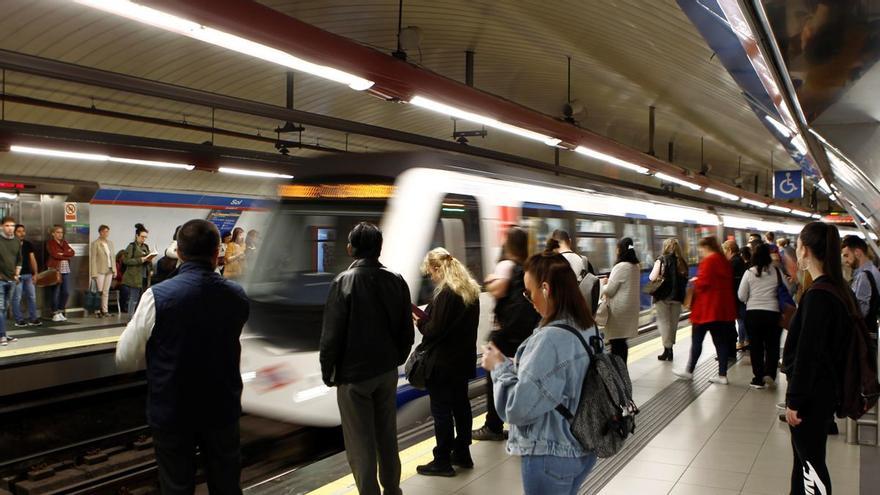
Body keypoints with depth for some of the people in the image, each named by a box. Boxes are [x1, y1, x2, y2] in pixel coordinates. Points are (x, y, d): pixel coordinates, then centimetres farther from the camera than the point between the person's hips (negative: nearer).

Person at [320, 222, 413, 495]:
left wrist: (327, 371, -3)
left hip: (354, 374, -5)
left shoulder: (344, 281, -15)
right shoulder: (396, 280, -2)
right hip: (388, 371, 5)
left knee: (360, 442, 5)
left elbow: (331, 333, -15)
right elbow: (407, 330, 3)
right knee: (387, 435, 18)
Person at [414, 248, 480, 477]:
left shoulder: (446, 294, -21)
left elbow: (434, 331, -21)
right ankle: (462, 454, 27)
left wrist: (420, 321, -2)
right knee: (461, 404, 16)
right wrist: (427, 316, 11)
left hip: (443, 363, -9)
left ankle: (443, 461, 8)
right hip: (463, 359, 9)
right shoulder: (471, 290, 7)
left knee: (441, 410, 0)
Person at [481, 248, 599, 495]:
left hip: (550, 457, -8)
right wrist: (517, 365, 4)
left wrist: (500, 367, -10)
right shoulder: (589, 329, 1)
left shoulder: (550, 339, -26)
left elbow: (519, 408, -24)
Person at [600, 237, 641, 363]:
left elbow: (609, 291, -12)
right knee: (622, 342, 14)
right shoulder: (636, 266, 8)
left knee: (616, 343, -3)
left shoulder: (620, 267, -17)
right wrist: (610, 282, 14)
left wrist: (603, 284, 7)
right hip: (630, 308, 8)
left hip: (618, 310, -8)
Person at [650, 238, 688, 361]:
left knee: (664, 322, 3)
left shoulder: (662, 260, -9)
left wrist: (660, 277, 7)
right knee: (673, 322, 13)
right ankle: (670, 348, 18)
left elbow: (652, 277, -13)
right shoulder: (682, 262, 3)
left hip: (663, 295, -4)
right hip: (677, 296, 4)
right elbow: (684, 279, 5)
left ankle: (667, 349, -1)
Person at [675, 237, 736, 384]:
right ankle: (722, 375, 8)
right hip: (724, 309, 8)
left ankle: (689, 371, 13)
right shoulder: (724, 261, 12)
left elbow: (703, 283, -20)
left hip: (707, 308, -8)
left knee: (696, 340, 4)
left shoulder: (708, 261, -14)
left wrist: (695, 281, 1)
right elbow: (729, 283, 18)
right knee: (721, 341, 8)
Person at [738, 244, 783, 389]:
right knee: (772, 345, 13)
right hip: (772, 312, 0)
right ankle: (769, 373, -1)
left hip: (753, 313, 0)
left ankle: (758, 378, 12)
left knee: (756, 346, 9)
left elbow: (741, 296, -2)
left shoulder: (749, 272, -5)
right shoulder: (776, 271, -5)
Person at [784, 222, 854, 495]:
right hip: (826, 389, 9)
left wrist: (794, 400, -15)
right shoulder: (840, 290, 7)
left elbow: (808, 354, -22)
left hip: (813, 394, -9)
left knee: (811, 462, 2)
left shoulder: (817, 296, -22)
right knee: (805, 456, 20)